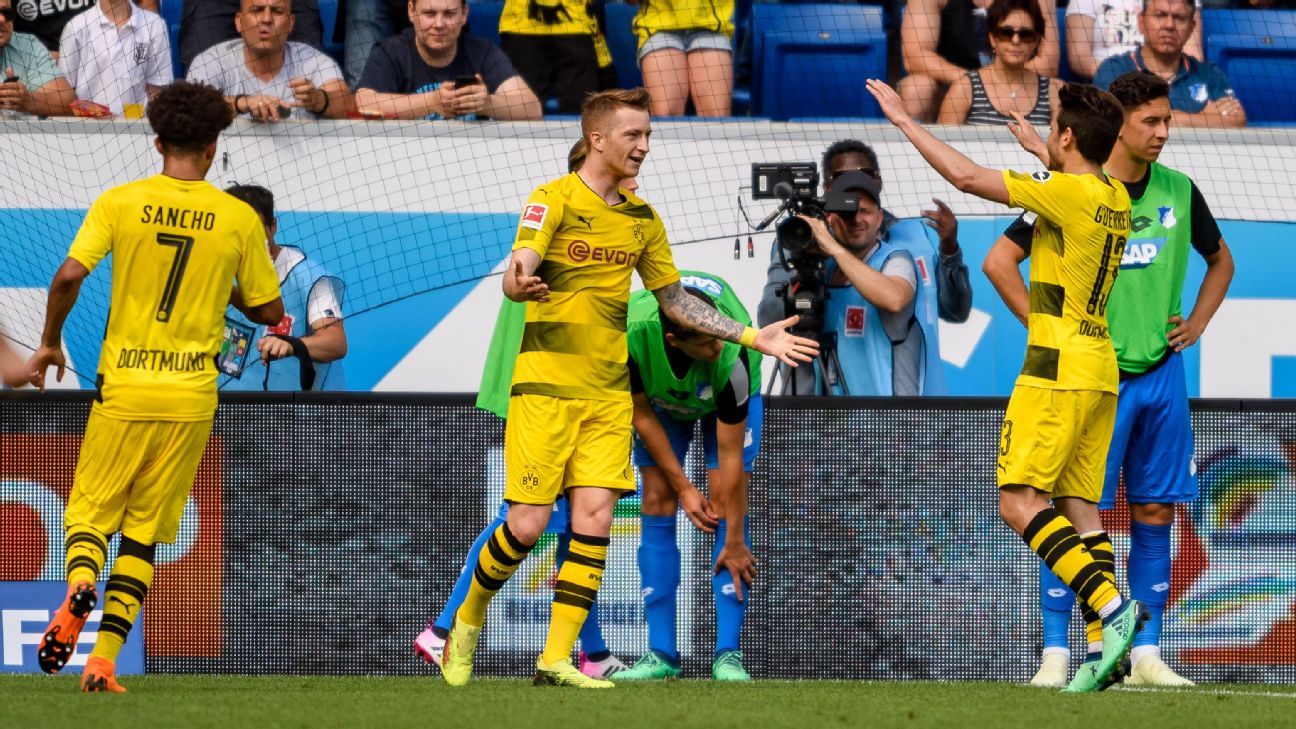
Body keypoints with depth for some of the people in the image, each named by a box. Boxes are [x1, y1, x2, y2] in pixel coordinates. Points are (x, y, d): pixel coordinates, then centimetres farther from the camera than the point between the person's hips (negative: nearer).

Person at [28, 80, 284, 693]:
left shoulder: (119, 203, -2)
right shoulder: (239, 219, 0)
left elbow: (69, 275, -13)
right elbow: (270, 312, 5)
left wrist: (50, 341, 3)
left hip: (123, 389, -1)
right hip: (192, 396, 1)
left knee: (90, 511, 9)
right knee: (143, 532, 10)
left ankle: (79, 586, -24)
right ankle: (104, 659, 1)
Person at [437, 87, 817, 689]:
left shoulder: (642, 218, 13)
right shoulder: (553, 200, -6)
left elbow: (674, 300, 23)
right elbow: (514, 277, -19)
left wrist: (752, 338, 18)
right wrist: (520, 283, -44)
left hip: (608, 392, 5)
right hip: (545, 386, -5)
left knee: (594, 518, -7)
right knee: (528, 523, -8)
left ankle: (556, 660, -4)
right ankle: (467, 620, 18)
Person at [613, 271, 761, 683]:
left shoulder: (731, 356, -42)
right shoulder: (632, 332, -38)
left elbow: (730, 458, -33)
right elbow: (642, 415, -19)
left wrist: (734, 542, -28)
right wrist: (683, 487, -17)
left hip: (727, 401, -2)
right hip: (661, 397, 2)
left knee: (727, 497, -16)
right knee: (657, 505, -8)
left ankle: (728, 654, -15)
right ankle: (661, 654, -5)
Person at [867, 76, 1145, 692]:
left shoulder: (1068, 192, -13)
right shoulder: (1115, 198, 11)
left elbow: (967, 177, -14)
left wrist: (904, 121, -4)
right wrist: (1025, 134, 50)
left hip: (1057, 370, -8)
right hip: (1099, 371, 8)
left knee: (1019, 502, -9)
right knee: (1079, 508, 7)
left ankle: (1113, 606, -22)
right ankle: (1108, 646, -1)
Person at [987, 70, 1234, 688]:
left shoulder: (1178, 192, 7)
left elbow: (1220, 260, 25)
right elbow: (999, 261, -7)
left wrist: (1198, 322, 11)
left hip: (1161, 373, 5)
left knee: (1155, 513, 5)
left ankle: (1146, 655, 10)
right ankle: (1055, 653, -4)